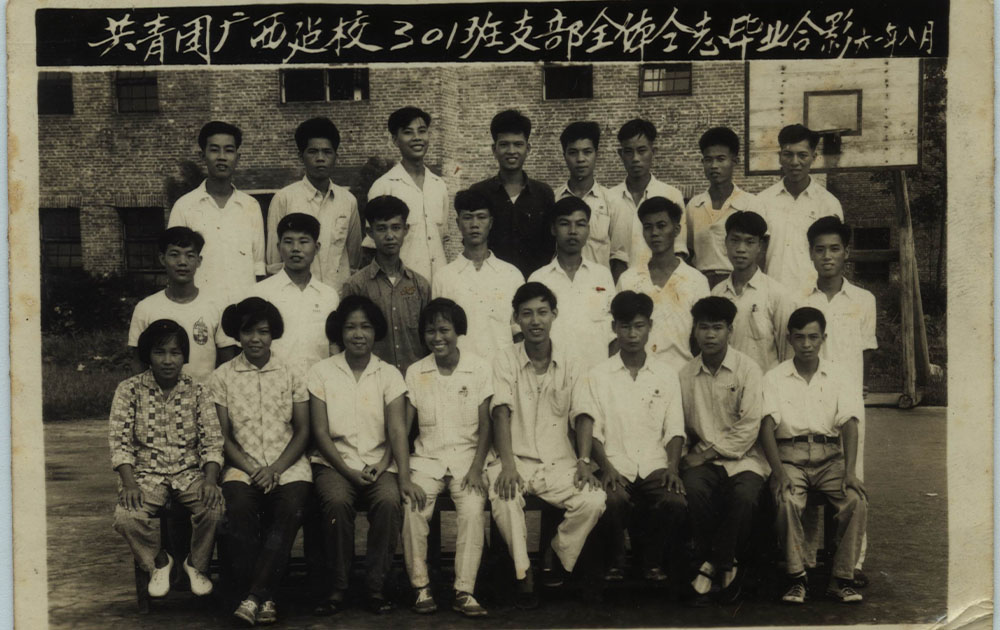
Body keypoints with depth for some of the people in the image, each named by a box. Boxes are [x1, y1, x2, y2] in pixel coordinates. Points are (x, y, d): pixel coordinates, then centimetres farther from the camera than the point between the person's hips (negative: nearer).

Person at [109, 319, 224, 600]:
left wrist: (210, 480, -18)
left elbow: (212, 442, 0)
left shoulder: (197, 392, 3)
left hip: (190, 472, 1)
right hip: (146, 473, 0)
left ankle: (197, 565, 3)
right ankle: (158, 563, 4)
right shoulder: (129, 390, 1)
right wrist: (129, 483, -18)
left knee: (214, 507, -28)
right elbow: (119, 442, -4)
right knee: (126, 517, -29)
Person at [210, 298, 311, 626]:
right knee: (238, 509, -31)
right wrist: (253, 469, -10)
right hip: (242, 466, 0)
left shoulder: (292, 375, 8)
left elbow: (302, 431, 6)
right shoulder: (222, 377, 8)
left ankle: (254, 597, -26)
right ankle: (264, 599, -23)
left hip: (287, 465, 0)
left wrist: (275, 470, -9)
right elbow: (223, 436, 5)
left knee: (290, 509, -30)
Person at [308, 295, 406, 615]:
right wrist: (349, 471, -13)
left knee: (389, 500, -31)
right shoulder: (321, 372, 5)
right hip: (334, 462, -1)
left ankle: (376, 586, -17)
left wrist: (381, 466, -18)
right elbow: (320, 432, 0)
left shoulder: (389, 375, 8)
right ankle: (338, 586, -17)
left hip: (378, 465, 1)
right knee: (337, 500, -32)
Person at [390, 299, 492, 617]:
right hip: (427, 458, 1)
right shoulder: (415, 372, 4)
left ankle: (464, 591, -19)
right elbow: (400, 426, -1)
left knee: (473, 509, -27)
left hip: (467, 458, -1)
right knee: (413, 508, -25)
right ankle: (421, 587, -11)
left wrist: (476, 468, -11)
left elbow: (485, 424, 2)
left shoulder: (479, 368, 1)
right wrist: (404, 476, -13)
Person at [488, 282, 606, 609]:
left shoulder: (570, 364, 8)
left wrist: (584, 462, -12)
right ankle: (523, 575, -14)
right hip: (517, 460, -2)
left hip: (559, 462, 2)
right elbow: (501, 413, -9)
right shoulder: (505, 361, 2)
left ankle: (558, 555, 5)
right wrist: (507, 464, -23)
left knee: (594, 500, -25)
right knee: (503, 497, -34)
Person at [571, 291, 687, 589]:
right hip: (615, 465, -1)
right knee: (613, 500, -34)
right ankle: (615, 564, -7)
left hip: (655, 465, 2)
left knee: (675, 503, -29)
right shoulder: (597, 376, 10)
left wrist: (673, 466, -7)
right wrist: (606, 468, -16)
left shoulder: (666, 374, 15)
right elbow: (588, 430, 1)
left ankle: (653, 562, -2)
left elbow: (674, 430, 11)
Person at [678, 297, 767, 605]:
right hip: (702, 459, 2)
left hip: (742, 457, -2)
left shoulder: (747, 369, -1)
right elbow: (680, 425, 13)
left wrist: (709, 452, -11)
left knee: (745, 495, -34)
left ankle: (711, 565, -14)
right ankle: (725, 566, -12)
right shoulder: (686, 374, 9)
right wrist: (694, 454, -6)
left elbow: (749, 427, -7)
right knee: (694, 488, -31)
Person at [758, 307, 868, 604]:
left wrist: (850, 470, -14)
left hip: (830, 455, 2)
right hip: (790, 455, -1)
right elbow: (767, 426, -4)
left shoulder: (837, 376, 12)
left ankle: (842, 578, -14)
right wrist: (779, 472, -20)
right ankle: (796, 577, -18)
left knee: (857, 500, -26)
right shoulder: (774, 378, 8)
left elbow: (849, 424, 2)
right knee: (787, 501, -32)